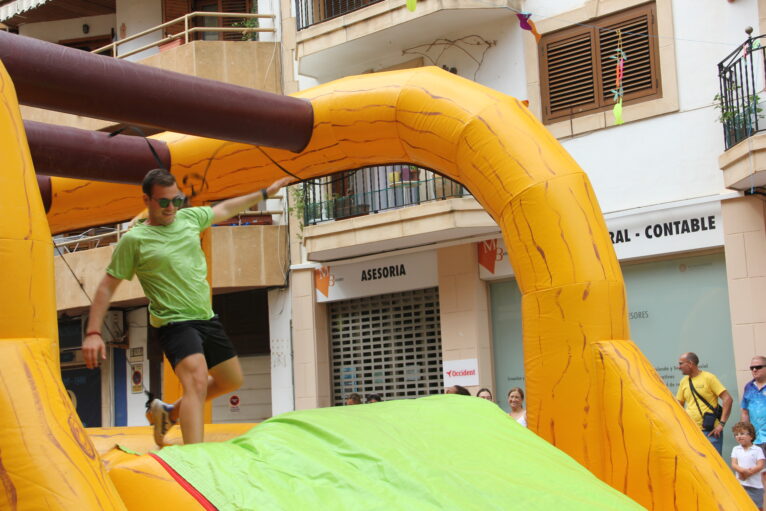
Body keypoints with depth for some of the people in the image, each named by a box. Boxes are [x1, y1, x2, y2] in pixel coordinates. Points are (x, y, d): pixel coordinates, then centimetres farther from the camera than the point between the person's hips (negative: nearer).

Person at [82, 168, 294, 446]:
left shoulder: (189, 217, 6)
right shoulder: (134, 240, -9)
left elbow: (224, 210, 25)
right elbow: (107, 287, -6)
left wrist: (265, 192, 31)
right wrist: (93, 333, -13)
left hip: (207, 319, 8)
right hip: (175, 323, -8)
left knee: (232, 381, 18)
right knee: (197, 381, -28)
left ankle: (170, 412, 33)